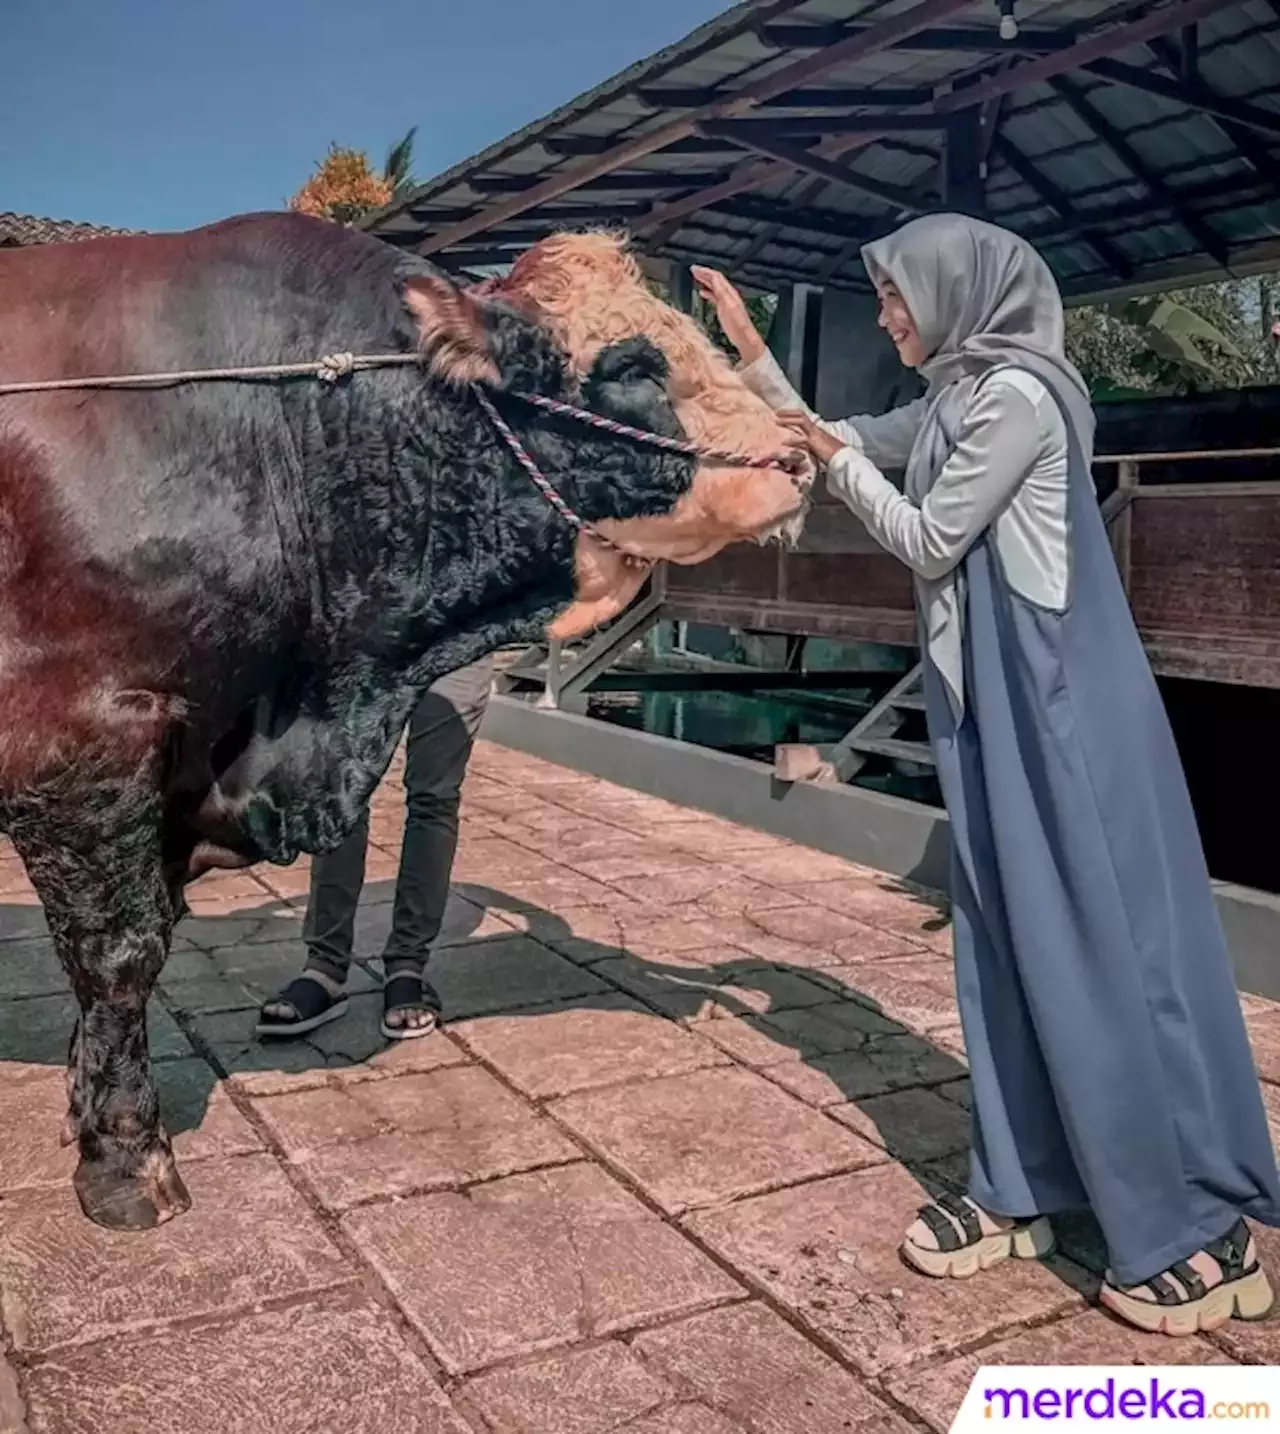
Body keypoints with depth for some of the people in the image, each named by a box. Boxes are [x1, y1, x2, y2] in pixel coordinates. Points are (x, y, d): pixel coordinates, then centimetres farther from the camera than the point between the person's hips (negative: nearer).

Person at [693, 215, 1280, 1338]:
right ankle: (1019, 1190, 21)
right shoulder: (955, 400, 14)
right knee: (1008, 939, 10)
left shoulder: (1017, 395, -14)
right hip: (991, 698, 9)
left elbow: (929, 540, -11)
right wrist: (750, 351, 19)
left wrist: (839, 460, 1)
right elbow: (835, 439, 25)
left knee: (1098, 941, -5)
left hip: (1055, 700, -9)